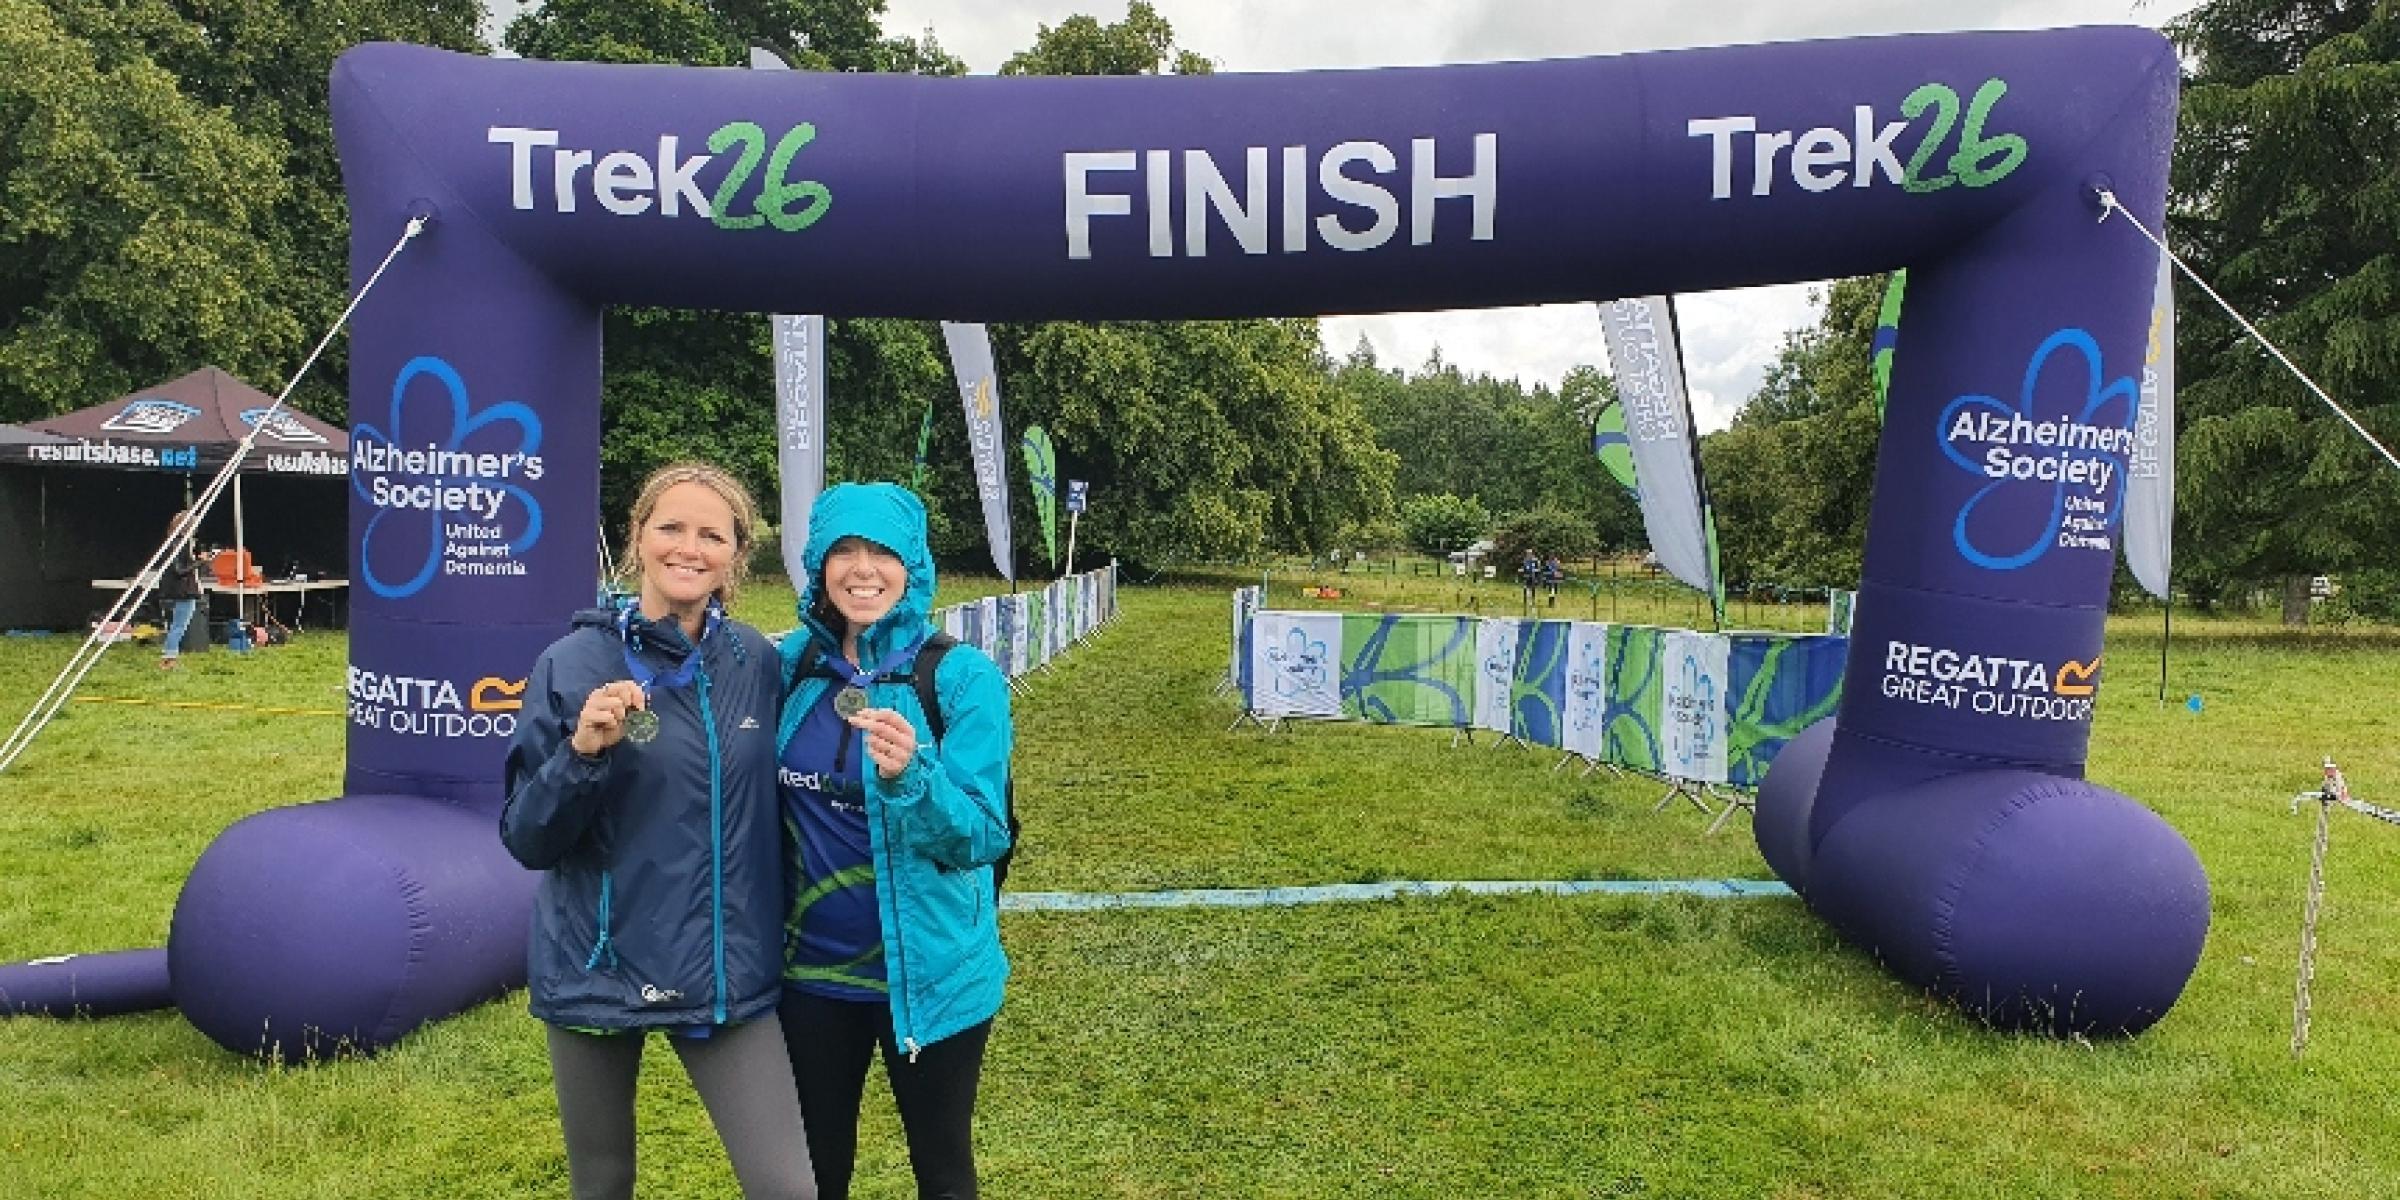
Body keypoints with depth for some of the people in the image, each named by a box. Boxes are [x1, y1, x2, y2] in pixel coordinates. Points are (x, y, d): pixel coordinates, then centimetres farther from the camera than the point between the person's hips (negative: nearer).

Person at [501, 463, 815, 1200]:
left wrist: (775, 937, 8)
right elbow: (526, 839, -8)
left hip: (729, 972, 1)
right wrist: (582, 752, -25)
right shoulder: (574, 664, -9)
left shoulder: (757, 663, -1)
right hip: (599, 970, -1)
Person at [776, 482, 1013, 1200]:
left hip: (929, 972, -3)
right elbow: (765, 805, 11)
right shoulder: (793, 665, -2)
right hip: (812, 967, 4)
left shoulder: (963, 677, -14)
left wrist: (909, 775, -35)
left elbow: (980, 837, -18)